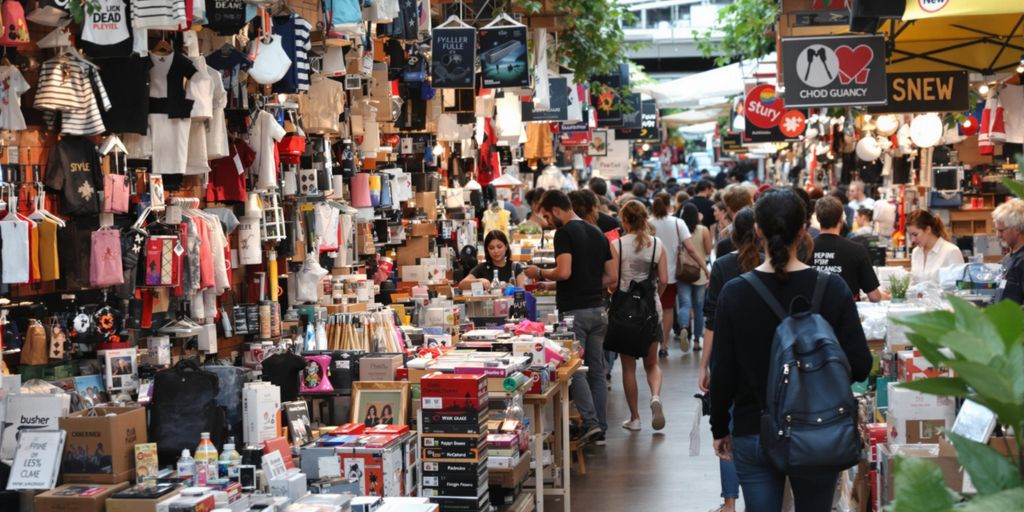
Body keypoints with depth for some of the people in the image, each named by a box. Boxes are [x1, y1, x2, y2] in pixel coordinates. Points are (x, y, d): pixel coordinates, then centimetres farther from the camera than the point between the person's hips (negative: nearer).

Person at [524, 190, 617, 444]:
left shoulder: (564, 233, -10)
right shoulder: (597, 233, 14)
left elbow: (564, 272, -21)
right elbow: (612, 276, 13)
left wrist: (540, 273, -5)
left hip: (574, 311, -7)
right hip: (598, 309, 7)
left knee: (575, 370, -2)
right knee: (596, 370, 10)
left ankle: (591, 422, -9)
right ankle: (601, 427, 13)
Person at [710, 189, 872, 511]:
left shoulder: (734, 294, -9)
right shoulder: (832, 289, -10)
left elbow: (723, 373, -5)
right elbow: (860, 366, -9)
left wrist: (719, 429, 8)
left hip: (753, 435, 0)